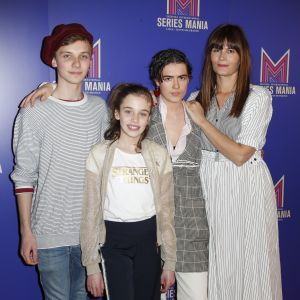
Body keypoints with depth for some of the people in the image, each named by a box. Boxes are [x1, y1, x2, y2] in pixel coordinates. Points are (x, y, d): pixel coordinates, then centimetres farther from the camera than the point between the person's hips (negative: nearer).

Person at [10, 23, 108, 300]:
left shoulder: (99, 108, 2)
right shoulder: (35, 112, -10)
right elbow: (24, 177, -6)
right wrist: (26, 232, -6)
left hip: (91, 228, 4)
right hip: (50, 232, -3)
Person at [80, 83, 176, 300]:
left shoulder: (159, 155, -2)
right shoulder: (100, 155, -8)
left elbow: (166, 210, 3)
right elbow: (91, 212, -4)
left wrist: (170, 262, 5)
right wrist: (92, 266, -4)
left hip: (149, 240, 2)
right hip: (113, 240, -2)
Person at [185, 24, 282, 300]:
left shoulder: (258, 97, -4)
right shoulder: (197, 100, 8)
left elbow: (240, 154, -13)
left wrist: (202, 121, -11)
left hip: (245, 190, -3)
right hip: (208, 187, 3)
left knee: (247, 265, 6)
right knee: (213, 266, 10)